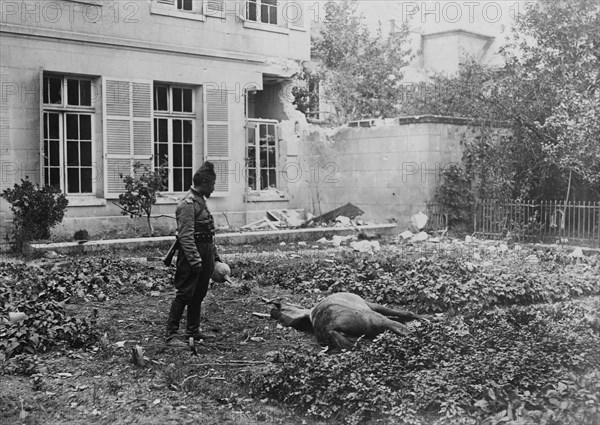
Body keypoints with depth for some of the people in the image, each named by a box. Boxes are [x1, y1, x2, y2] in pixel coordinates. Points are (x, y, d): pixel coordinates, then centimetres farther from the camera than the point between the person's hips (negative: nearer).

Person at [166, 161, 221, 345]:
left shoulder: (201, 201, 16)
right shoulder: (187, 204, -15)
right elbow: (185, 236, -20)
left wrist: (215, 255, 21)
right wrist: (195, 260, -23)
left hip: (205, 254, 9)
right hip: (192, 254, -9)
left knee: (199, 295, 14)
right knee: (184, 294, -7)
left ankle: (193, 330, 23)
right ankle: (171, 334, -1)